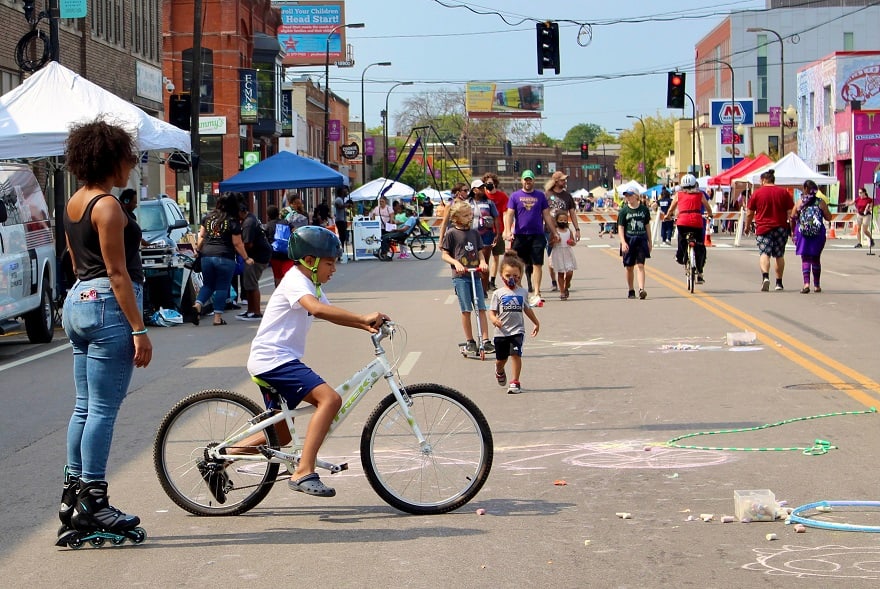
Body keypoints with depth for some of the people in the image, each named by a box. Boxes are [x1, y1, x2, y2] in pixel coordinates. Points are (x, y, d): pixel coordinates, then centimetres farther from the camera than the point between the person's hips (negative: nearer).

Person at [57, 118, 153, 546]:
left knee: (85, 407, 13)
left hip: (78, 302, 10)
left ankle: (73, 496, 16)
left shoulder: (74, 204, 14)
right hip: (109, 306, -10)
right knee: (103, 409, -5)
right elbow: (118, 273, -17)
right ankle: (92, 504, -3)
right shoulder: (107, 206, -14)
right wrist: (139, 330, -17)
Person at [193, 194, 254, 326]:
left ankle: (197, 305, -5)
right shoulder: (233, 222, -6)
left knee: (207, 285, 18)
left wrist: (198, 250, 27)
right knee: (222, 287, 5)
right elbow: (237, 244, -4)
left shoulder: (208, 217, 7)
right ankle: (218, 317, 4)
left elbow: (201, 236, 13)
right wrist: (246, 258, 6)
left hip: (206, 256, 4)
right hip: (225, 258, -4)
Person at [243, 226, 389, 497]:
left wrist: (366, 326, -2)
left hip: (271, 362, 11)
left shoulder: (311, 285, 18)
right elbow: (317, 309, -33)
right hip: (274, 359, -11)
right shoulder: (295, 280, -14)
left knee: (281, 433, 17)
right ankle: (303, 472, -28)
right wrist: (363, 318, -37)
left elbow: (331, 315, 16)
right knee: (330, 398, -24)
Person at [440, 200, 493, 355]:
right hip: (460, 276, -4)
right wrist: (456, 263, -16)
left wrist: (483, 262, -4)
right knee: (466, 310, -2)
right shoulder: (451, 233, -1)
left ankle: (485, 340, 0)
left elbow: (479, 252, 16)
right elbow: (445, 255, 0)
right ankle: (469, 341, 7)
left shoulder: (474, 232, 12)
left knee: (481, 308, -1)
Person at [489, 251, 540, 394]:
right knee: (500, 359, 13)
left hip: (517, 330, 0)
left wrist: (536, 322, 30)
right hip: (501, 332, 0)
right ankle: (499, 372, 48)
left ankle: (515, 382, -9)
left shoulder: (522, 292, 5)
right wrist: (494, 319, -27)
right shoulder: (498, 293, -2)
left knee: (516, 354, -17)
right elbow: (492, 311, -4)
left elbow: (527, 309, 21)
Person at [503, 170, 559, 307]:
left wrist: (554, 232, 10)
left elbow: (546, 216, 11)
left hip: (537, 235, 0)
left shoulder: (540, 196, 8)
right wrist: (508, 231, -13)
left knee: (537, 264, -4)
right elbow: (509, 215, 0)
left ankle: (537, 294, -3)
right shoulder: (515, 196, 5)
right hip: (520, 235, 0)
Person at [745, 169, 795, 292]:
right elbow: (791, 212, 3)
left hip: (763, 228, -3)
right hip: (781, 228, 3)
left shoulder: (757, 193, 0)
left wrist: (747, 226, 18)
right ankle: (779, 283, 17)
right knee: (779, 255, 13)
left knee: (764, 253, -8)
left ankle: (765, 277, -32)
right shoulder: (784, 192, 6)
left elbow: (749, 213, 3)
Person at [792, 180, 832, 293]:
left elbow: (793, 219, -1)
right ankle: (816, 285, 22)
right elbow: (828, 218, 1)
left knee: (805, 259, 3)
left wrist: (793, 231, 13)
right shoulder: (821, 202, -3)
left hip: (803, 233, -1)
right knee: (816, 259, 15)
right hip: (818, 233, 1)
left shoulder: (799, 203, -3)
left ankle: (806, 283, -15)